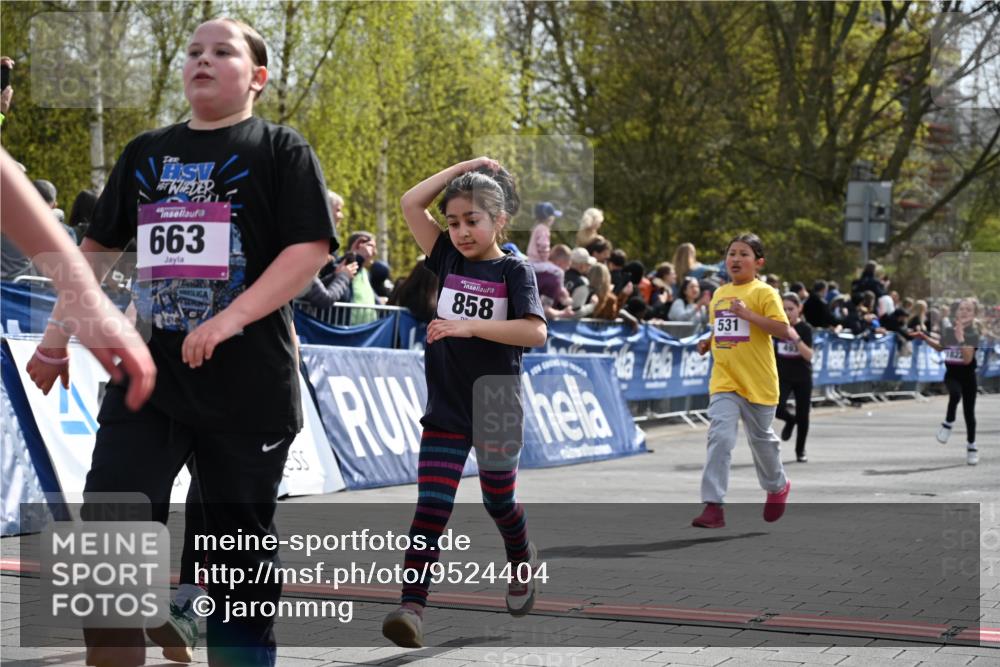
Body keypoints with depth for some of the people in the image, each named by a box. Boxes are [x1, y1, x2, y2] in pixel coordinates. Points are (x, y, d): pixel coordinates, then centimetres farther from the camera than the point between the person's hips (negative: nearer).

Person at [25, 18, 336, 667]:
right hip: (148, 371, 4)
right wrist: (58, 334, 17)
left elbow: (314, 247, -12)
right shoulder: (146, 152, 14)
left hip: (248, 381, -4)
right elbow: (98, 246, 22)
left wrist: (232, 318, -21)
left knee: (240, 538, 5)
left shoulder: (280, 149, -1)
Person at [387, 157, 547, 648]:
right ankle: (411, 607, -14)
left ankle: (523, 563, 47)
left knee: (499, 501, 17)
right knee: (431, 506, -8)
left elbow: (535, 332, -21)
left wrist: (469, 326, -27)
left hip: (497, 409, -2)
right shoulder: (448, 259, 3)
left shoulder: (514, 271, -7)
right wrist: (466, 167, -4)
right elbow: (411, 203, -3)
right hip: (446, 409, 2)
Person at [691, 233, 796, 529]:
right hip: (724, 381, 3)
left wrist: (749, 314, -25)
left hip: (757, 382, -3)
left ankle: (777, 486, 43)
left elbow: (783, 330, -18)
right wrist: (708, 342, 5)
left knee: (761, 438, 14)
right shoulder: (719, 294, 10)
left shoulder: (764, 293, -8)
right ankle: (713, 505, -17)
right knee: (720, 437, -14)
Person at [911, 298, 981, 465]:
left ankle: (971, 446, 22)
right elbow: (940, 347, 22)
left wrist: (961, 339, -30)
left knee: (969, 412, 5)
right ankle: (948, 423, -8)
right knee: (955, 393, -32)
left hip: (967, 376, -2)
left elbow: (967, 359, -25)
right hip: (951, 374, 2)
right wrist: (924, 337, 11)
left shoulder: (972, 334, -13)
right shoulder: (949, 331, -1)